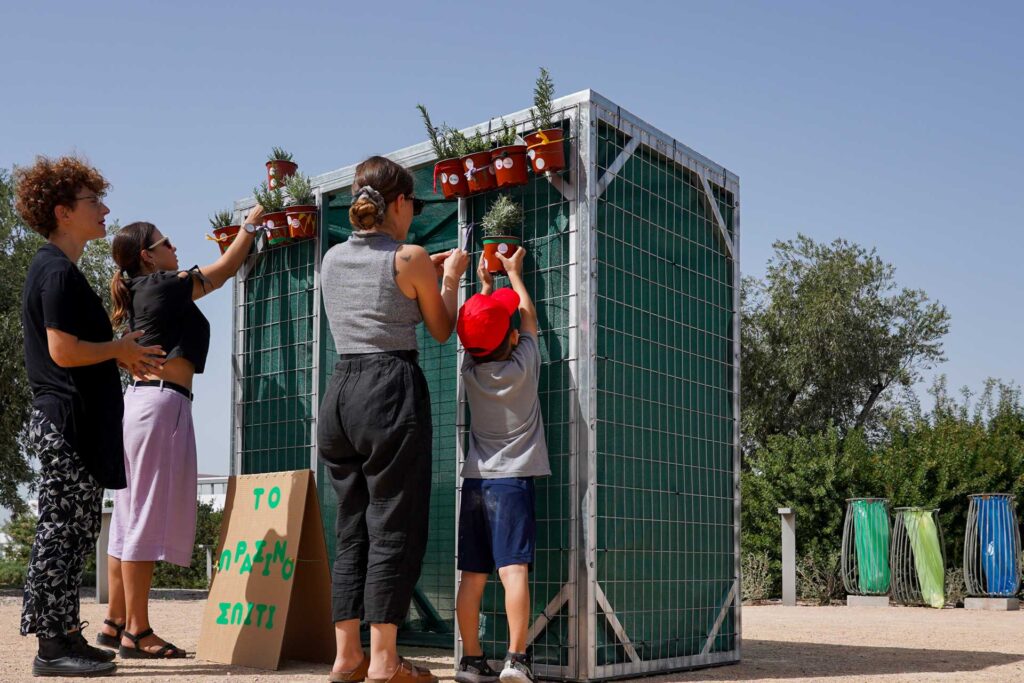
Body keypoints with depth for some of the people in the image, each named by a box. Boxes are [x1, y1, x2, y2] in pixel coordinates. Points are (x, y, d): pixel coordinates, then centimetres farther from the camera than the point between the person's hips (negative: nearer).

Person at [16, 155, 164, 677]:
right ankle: (52, 647, -1)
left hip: (68, 423, 10)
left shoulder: (54, 270, 20)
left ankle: (66, 635, 19)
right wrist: (121, 348, -8)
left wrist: (121, 355, 14)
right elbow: (63, 351, -21)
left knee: (73, 531, 12)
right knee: (63, 530, -7)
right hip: (68, 422, -10)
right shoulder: (58, 272, -13)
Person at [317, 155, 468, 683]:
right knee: (394, 529, -1)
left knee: (352, 529, 12)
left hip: (340, 389, 6)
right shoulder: (410, 258, -6)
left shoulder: (332, 259, 11)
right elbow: (441, 330, 6)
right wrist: (450, 277, 20)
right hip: (392, 390, -6)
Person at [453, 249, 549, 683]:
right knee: (513, 569, -11)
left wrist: (485, 284, 34)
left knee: (472, 575, 4)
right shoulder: (522, 367, -5)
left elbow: (482, 332, 23)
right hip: (513, 480, -4)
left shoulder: (471, 370, 4)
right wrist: (513, 272, 26)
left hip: (475, 480, 4)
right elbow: (528, 315, 11)